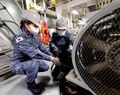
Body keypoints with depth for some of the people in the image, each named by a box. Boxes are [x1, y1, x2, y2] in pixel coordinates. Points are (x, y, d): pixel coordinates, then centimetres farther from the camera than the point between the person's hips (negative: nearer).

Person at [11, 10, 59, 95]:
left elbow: (43, 48, -1)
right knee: (35, 64, -34)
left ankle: (30, 73, 24)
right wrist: (51, 59, -36)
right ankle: (30, 84, -5)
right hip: (18, 65, -7)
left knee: (45, 67, 0)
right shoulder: (20, 39, -30)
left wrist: (53, 57, -11)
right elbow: (34, 53, -40)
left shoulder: (34, 37, -4)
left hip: (29, 61, 7)